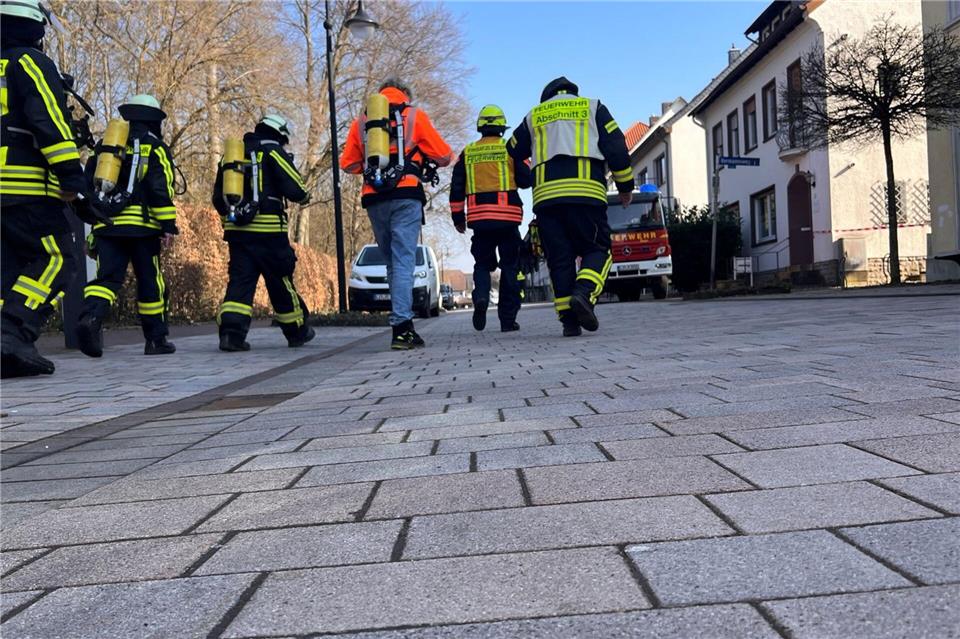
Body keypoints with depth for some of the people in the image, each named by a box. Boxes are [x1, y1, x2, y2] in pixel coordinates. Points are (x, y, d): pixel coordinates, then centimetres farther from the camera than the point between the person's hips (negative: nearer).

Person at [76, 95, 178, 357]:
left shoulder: (105, 144, 19)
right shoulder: (155, 147, 3)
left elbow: (89, 185, 20)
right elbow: (160, 189, -10)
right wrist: (168, 225, -11)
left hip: (107, 225, 4)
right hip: (142, 226, -4)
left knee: (107, 277, 0)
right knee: (150, 283, 5)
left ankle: (91, 316, -29)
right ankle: (156, 339, 13)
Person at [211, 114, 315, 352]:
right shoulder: (273, 152, -1)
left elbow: (217, 197, 19)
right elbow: (294, 188, -9)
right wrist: (305, 195, 13)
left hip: (236, 231, 5)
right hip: (267, 231, -5)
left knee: (240, 280, 2)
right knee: (281, 281, 7)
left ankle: (231, 330, -14)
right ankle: (297, 330, 20)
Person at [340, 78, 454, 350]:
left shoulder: (361, 121, 16)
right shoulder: (414, 115, 9)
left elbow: (347, 164, 14)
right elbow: (444, 156, 8)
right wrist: (424, 160, 29)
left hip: (374, 199, 3)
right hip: (406, 196, -3)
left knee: (392, 261, 14)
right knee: (403, 261, -6)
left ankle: (402, 320, 15)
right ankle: (401, 327, -15)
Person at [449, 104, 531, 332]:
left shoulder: (467, 153, 10)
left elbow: (456, 188, 9)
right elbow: (526, 180, 1)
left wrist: (457, 217, 15)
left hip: (479, 217, 2)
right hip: (507, 217, -2)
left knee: (482, 264, 14)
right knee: (510, 267, 6)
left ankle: (481, 297, -15)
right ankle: (508, 319, 5)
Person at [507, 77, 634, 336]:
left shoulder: (534, 115, 24)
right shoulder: (593, 107, 18)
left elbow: (513, 152, 32)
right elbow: (616, 148, 9)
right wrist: (625, 186, 15)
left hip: (546, 193, 2)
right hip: (586, 191, -2)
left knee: (559, 258, 4)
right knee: (597, 250, 4)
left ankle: (569, 320, -2)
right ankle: (583, 293, -24)